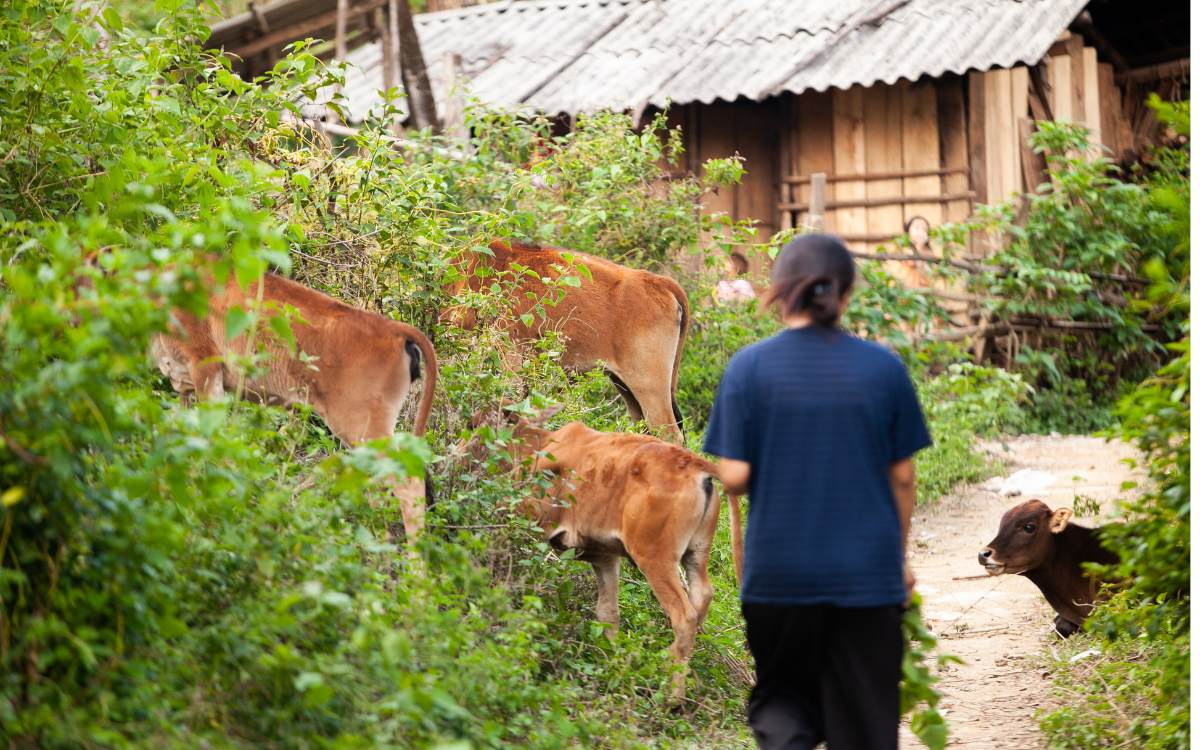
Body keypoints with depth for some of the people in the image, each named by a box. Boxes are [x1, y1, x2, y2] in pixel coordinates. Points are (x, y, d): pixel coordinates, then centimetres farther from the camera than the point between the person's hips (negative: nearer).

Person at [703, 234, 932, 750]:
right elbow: (903, 478, 3)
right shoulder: (884, 368, -3)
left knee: (781, 690, 18)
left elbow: (733, 476, -8)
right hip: (867, 572, 1)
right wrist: (901, 561, 16)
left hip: (779, 571, -1)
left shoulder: (748, 367, -7)